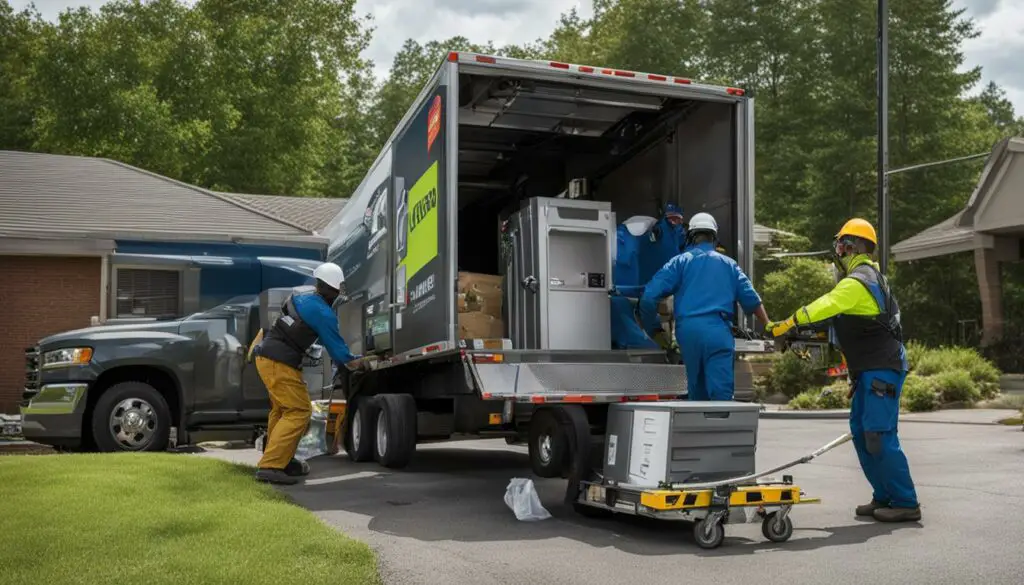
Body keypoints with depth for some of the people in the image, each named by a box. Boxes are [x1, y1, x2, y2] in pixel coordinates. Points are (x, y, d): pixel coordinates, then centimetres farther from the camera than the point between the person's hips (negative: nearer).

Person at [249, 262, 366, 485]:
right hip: (280, 363, -9)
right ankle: (269, 466, -15)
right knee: (299, 412, -8)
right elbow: (334, 344, -6)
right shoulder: (322, 312, -17)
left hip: (265, 356, 9)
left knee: (281, 410, 18)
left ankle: (281, 461, 26)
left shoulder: (302, 293, 7)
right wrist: (352, 361, 14)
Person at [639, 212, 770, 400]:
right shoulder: (728, 264, 15)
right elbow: (751, 298, 12)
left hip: (687, 330, 1)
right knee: (721, 389, -9)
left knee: (697, 390, 15)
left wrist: (644, 315, 14)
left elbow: (652, 292, -2)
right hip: (718, 330, -1)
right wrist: (769, 326, 21)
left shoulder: (681, 261, 10)